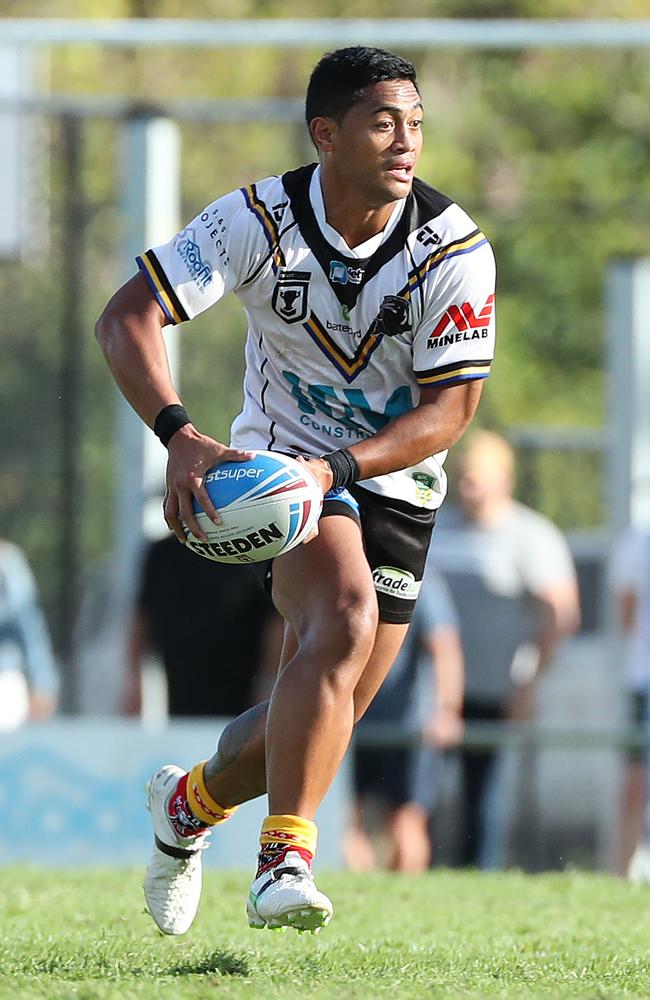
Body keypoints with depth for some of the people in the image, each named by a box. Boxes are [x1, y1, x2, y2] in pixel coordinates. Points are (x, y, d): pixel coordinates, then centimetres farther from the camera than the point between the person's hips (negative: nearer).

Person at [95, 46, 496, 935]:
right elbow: (126, 318, -20)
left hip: (395, 487, 3)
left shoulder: (455, 251, -16)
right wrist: (179, 435, -37)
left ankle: (192, 803, 35)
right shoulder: (259, 221, -17)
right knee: (345, 621, -32)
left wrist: (336, 468, -33)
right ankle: (286, 859, -34)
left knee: (317, 715, 4)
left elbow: (449, 410, -17)